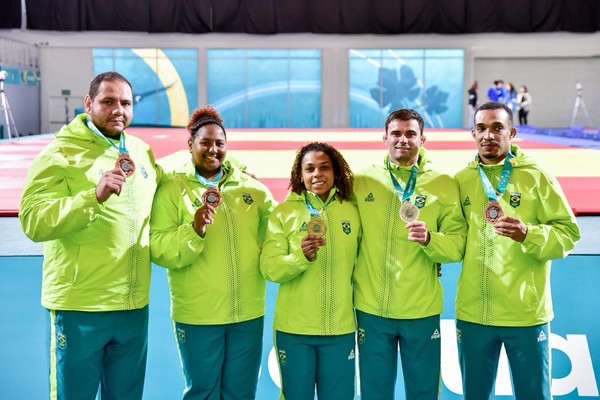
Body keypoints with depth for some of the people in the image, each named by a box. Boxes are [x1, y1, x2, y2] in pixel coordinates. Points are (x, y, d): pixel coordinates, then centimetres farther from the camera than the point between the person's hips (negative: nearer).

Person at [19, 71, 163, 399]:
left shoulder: (142, 152, 9)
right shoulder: (61, 154, -10)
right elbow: (33, 222, -20)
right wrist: (95, 195, -30)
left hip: (135, 306, 6)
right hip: (80, 307, -5)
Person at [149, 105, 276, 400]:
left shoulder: (252, 188, 5)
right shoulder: (172, 190, -4)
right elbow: (159, 250, -13)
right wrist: (195, 228, -27)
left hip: (248, 313, 3)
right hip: (198, 316, -3)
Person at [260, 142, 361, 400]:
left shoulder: (352, 212, 3)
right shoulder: (284, 212, -3)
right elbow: (269, 269, -9)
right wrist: (302, 256, -24)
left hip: (340, 328, 2)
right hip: (293, 328, -1)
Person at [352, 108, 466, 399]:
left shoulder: (444, 184, 0)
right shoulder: (361, 181, 2)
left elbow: (457, 245, -4)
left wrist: (429, 239, -22)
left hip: (422, 310, 0)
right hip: (371, 309, 1)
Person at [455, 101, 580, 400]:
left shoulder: (537, 177, -3)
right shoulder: (460, 180, 5)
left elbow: (568, 232, -5)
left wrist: (528, 234, -20)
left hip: (526, 313, -2)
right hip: (472, 313, 3)